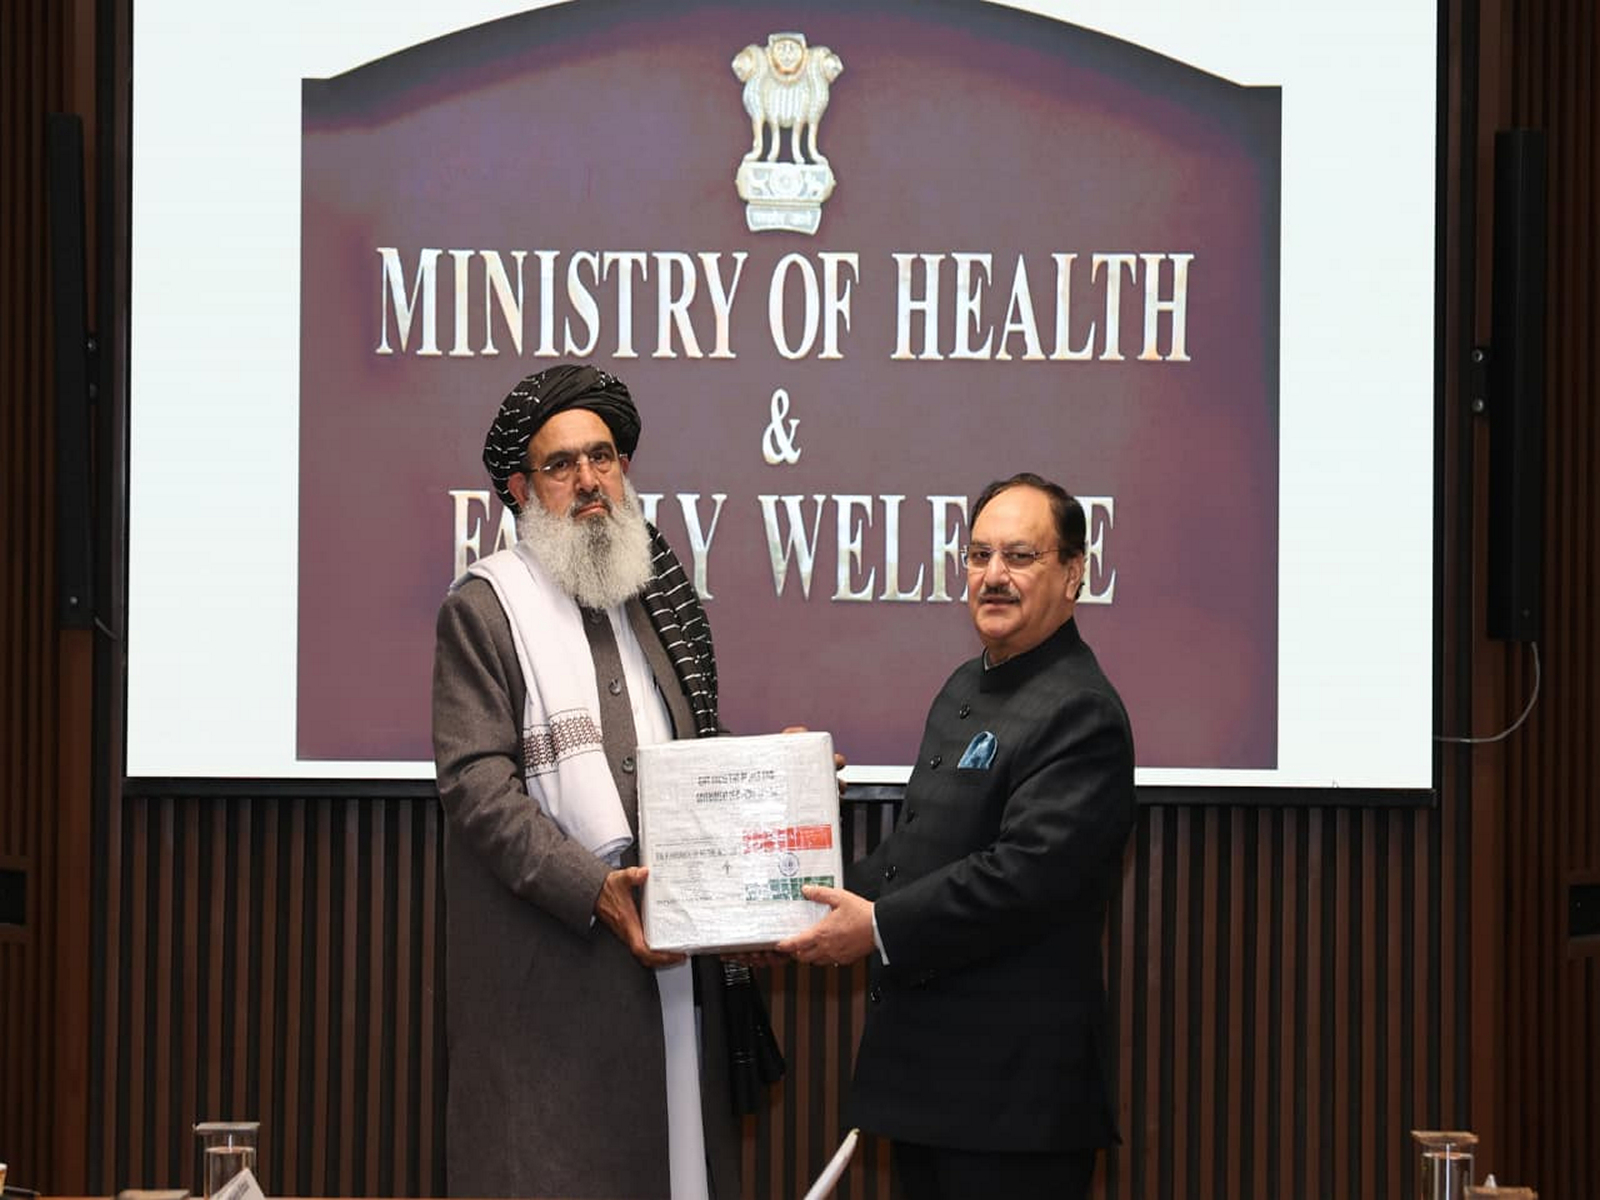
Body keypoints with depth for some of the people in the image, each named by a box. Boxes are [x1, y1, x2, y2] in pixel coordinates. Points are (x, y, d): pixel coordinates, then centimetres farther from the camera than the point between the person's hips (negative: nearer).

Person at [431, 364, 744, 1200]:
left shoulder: (656, 603, 17)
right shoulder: (484, 607, -2)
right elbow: (476, 785, -11)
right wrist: (595, 890, -20)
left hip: (676, 965, 6)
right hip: (553, 971, -5)